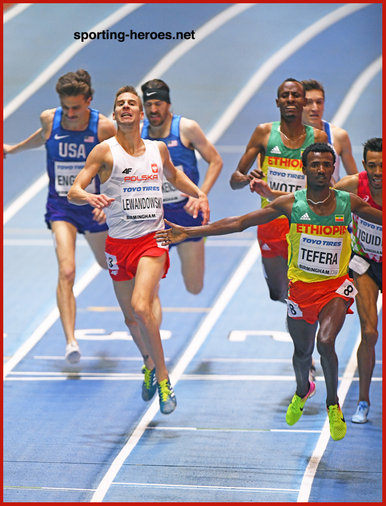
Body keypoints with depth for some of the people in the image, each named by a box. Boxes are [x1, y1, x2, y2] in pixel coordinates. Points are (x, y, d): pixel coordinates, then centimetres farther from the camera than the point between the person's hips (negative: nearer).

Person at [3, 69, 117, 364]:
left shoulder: (105, 127, -16)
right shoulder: (49, 119, -10)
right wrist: (14, 149, 31)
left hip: (95, 207, 0)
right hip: (61, 206, 0)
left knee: (108, 263, 23)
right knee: (66, 272, -19)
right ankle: (71, 342, -25)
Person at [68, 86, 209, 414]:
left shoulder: (158, 149, 7)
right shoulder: (105, 151, -4)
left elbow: (174, 175, 30)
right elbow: (73, 192, -9)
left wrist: (200, 194, 16)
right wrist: (90, 197, -30)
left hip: (152, 239, -1)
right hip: (119, 242, 1)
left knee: (141, 307, -22)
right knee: (130, 317, 11)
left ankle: (162, 375, -8)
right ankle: (149, 365, 39)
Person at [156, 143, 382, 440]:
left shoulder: (349, 203, -8)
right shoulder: (290, 205, -9)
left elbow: (380, 218, 6)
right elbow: (239, 223, -9)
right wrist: (189, 232, -12)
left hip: (335, 286, -1)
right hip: (301, 286, 1)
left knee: (325, 342, -23)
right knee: (302, 351, 15)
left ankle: (333, 404, 1)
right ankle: (303, 390, 51)